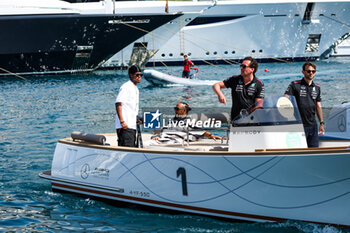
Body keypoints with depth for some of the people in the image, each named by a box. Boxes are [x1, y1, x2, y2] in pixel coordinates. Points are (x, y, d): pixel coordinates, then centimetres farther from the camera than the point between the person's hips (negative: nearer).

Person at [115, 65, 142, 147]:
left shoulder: (135, 89, 21)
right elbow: (118, 104, -18)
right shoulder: (125, 87, -9)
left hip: (132, 126, 10)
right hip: (125, 127, -10)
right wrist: (122, 121, -24)